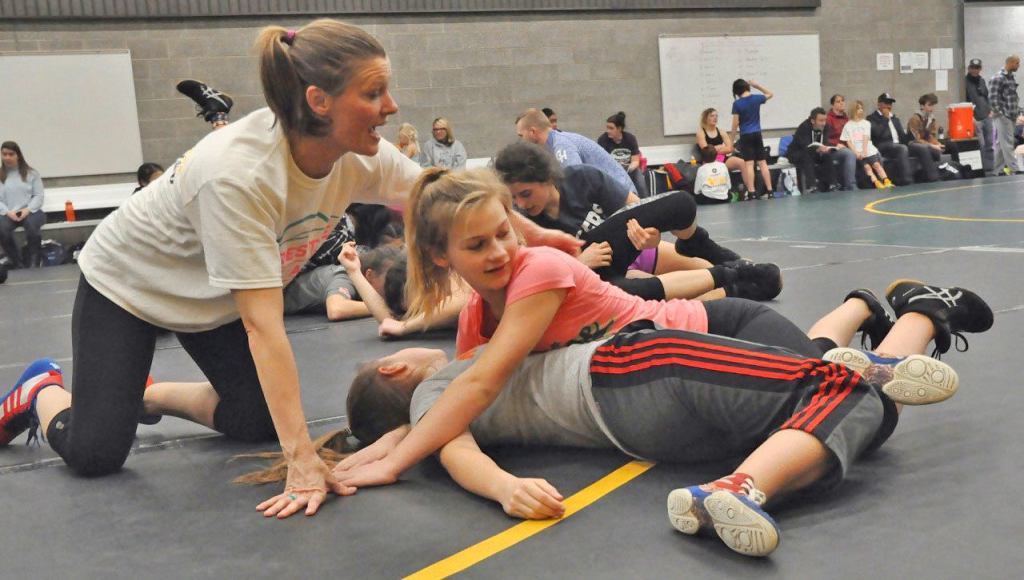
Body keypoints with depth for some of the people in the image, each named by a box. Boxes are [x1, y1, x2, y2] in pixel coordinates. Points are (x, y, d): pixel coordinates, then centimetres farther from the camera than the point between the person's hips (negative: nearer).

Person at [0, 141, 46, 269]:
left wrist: (27, 210, -12)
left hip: (30, 211, -1)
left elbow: (39, 195, 4)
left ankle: (33, 265, -17)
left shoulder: (31, 173, 10)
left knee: (32, 226, -36)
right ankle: (18, 265, -16)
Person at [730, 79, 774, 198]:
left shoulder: (737, 104, -9)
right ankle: (769, 190, 6)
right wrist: (756, 85, 17)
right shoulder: (756, 98, 1)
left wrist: (732, 139, 1)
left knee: (749, 164, -7)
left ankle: (752, 192, -12)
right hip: (757, 134, 4)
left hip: (745, 136, -4)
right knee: (762, 162, 7)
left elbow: (735, 123, -8)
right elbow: (770, 94, 22)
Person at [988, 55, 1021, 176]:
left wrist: (1017, 111, 15)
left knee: (1001, 144, 11)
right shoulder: (998, 78, -13)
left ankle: (999, 169, 15)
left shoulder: (1012, 77, 15)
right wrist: (999, 114, -17)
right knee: (1007, 144, -8)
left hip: (1011, 116, 9)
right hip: (1003, 116, -9)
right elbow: (993, 98, -17)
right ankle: (1014, 170, -8)